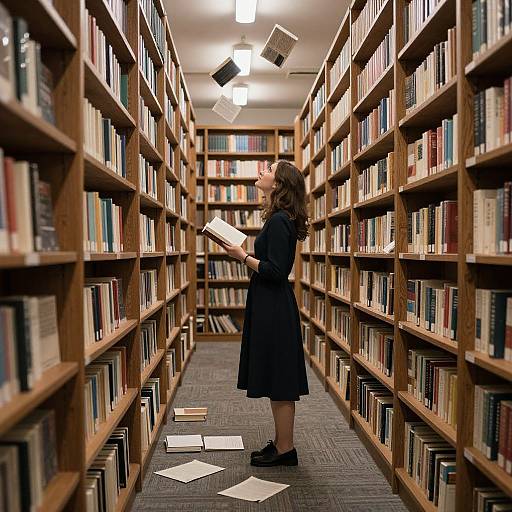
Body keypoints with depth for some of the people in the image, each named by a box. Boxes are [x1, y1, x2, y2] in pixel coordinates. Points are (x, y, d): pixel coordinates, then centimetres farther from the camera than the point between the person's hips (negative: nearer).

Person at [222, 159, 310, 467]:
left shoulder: (279, 221, -17)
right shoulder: (280, 218, 13)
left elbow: (275, 271, -23)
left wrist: (244, 257, -13)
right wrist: (245, 255, 11)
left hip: (274, 310, -10)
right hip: (271, 306, 10)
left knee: (279, 383, 1)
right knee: (277, 382, 17)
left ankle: (285, 450, 15)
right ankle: (281, 444, 29)